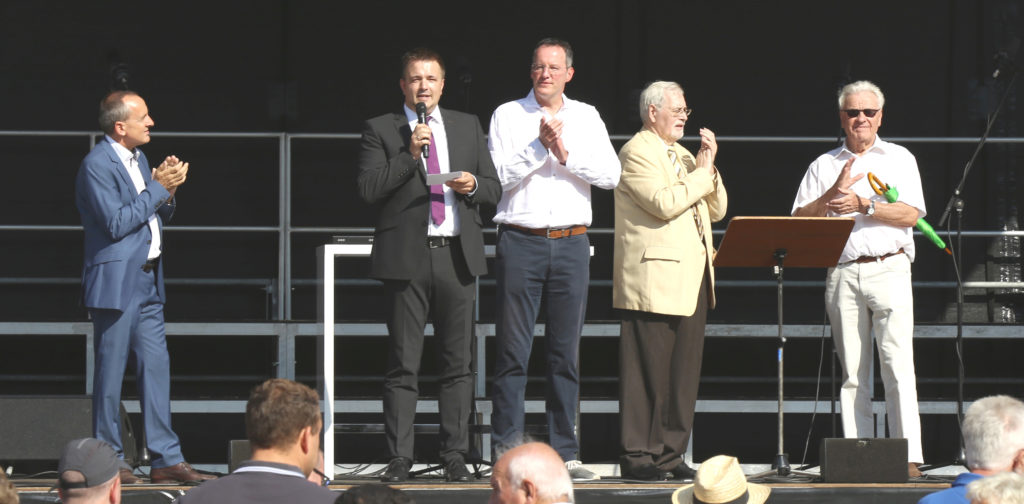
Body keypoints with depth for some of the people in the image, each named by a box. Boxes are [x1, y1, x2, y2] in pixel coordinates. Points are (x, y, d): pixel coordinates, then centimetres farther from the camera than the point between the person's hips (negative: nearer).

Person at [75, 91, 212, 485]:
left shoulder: (139, 160, 15)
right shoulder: (97, 164, -13)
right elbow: (117, 223, -20)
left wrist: (168, 192, 1)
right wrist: (158, 188, -16)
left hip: (147, 282, 9)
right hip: (115, 282, -9)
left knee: (156, 367, 6)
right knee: (111, 371, -2)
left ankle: (167, 459, 7)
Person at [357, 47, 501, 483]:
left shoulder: (467, 127, 15)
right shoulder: (381, 130, 5)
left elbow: (493, 189, 16)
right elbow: (368, 189, -6)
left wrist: (474, 185, -6)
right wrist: (410, 154, -14)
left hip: (458, 255, 3)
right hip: (407, 256, -3)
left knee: (458, 362, 3)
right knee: (403, 364, -2)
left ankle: (455, 456, 8)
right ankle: (399, 458, 1)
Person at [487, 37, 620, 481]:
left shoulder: (586, 117, 11)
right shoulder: (508, 115, 5)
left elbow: (611, 175, 1)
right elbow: (501, 175, -6)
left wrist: (567, 154, -9)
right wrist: (541, 145, -13)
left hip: (571, 243, 2)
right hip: (520, 241, -2)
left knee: (566, 352, 4)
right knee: (512, 349, -4)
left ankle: (564, 452, 7)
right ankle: (507, 449, -2)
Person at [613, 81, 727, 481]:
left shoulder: (683, 156, 22)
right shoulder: (637, 153, -6)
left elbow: (717, 210, 18)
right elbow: (665, 203, -19)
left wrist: (708, 167, 5)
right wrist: (702, 172, -10)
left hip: (691, 282, 9)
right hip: (654, 280, -9)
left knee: (683, 373, 7)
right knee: (648, 372, -6)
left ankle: (670, 454, 11)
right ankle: (638, 457, -4)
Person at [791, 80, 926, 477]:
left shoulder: (899, 159, 10)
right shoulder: (824, 165, 16)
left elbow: (910, 214, -2)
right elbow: (799, 220, 8)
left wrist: (864, 205, -12)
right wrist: (834, 193, -6)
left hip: (888, 269, -2)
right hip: (842, 275, 2)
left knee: (898, 366, -11)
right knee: (852, 373, 1)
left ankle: (908, 458, -14)